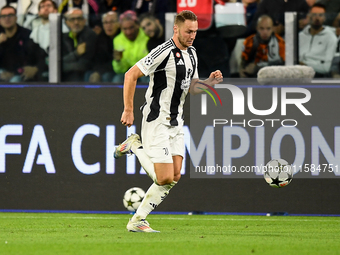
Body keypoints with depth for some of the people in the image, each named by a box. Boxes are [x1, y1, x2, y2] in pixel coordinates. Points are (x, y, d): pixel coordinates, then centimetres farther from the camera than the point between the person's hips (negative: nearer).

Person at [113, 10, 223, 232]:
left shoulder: (192, 53, 11)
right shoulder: (164, 52, -17)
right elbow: (131, 75, -16)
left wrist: (209, 82, 1)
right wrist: (128, 110, -17)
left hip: (176, 122, 9)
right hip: (157, 122, -9)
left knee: (175, 177, 2)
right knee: (165, 178, -13)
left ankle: (138, 221, 9)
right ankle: (134, 146, 10)